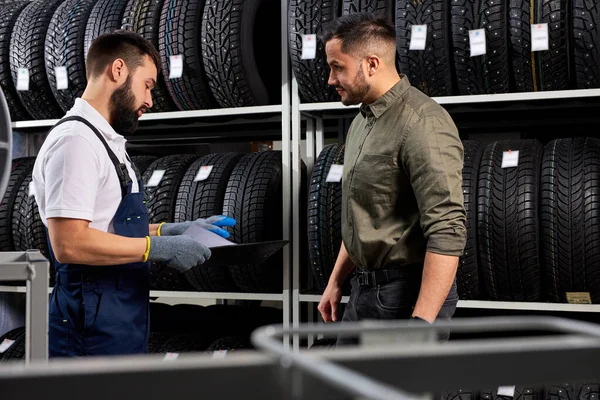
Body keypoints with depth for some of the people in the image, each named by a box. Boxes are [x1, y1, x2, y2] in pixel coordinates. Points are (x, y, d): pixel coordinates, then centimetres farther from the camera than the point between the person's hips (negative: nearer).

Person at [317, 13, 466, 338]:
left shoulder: (422, 124, -19)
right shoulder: (362, 122, 12)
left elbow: (447, 232, -26)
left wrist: (422, 323, -29)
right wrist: (336, 281, 21)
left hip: (408, 295, -9)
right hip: (365, 288, 10)